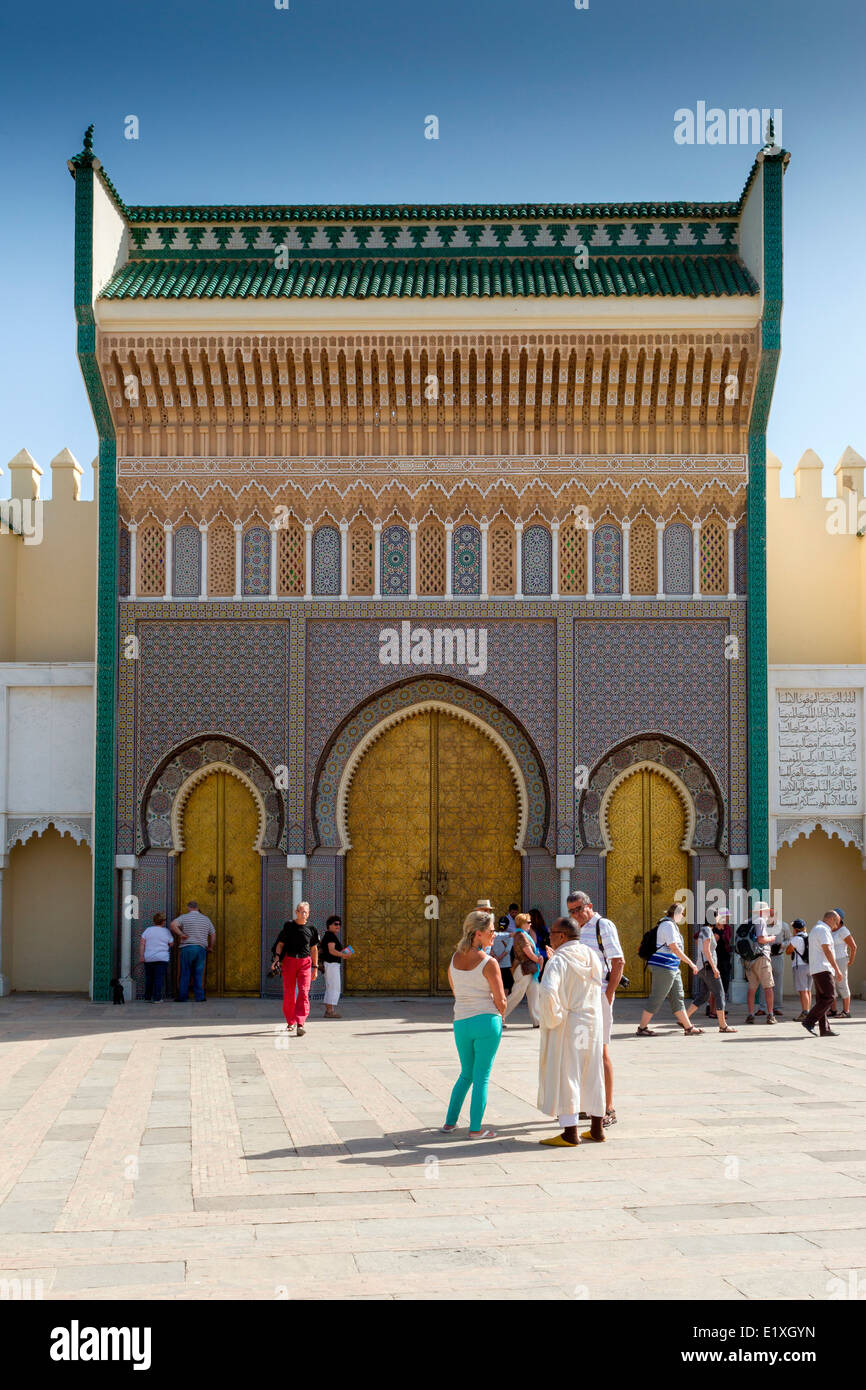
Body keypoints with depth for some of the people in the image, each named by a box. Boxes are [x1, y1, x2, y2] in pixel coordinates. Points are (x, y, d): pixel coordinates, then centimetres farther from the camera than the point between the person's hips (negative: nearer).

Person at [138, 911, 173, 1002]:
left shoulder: (148, 930, 4)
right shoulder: (166, 931, 0)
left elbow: (141, 943, -4)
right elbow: (171, 945, 6)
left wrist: (141, 956, -6)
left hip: (148, 958, 3)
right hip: (161, 958, -3)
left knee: (149, 978, 16)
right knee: (159, 978, -3)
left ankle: (148, 996, 25)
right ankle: (157, 998, -10)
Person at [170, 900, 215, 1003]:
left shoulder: (185, 917, 1)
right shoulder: (206, 919, 12)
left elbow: (172, 924, -15)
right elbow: (213, 934, 16)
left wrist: (180, 934, -10)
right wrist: (210, 947, 26)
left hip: (187, 948, -3)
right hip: (201, 948, 3)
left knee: (185, 973, 3)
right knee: (198, 974, 6)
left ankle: (182, 997, 6)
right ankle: (199, 997, 1)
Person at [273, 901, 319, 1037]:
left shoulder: (311, 928, 6)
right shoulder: (288, 926, 3)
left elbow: (314, 949, 14)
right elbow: (280, 944, 5)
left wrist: (315, 967, 14)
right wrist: (277, 959, -11)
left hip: (305, 962, 0)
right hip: (289, 961, 0)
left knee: (303, 992, -13)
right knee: (289, 993, 4)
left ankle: (301, 1024, -19)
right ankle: (290, 1022, 21)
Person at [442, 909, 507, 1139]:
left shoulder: (455, 958, 4)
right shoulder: (489, 963, -13)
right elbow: (500, 1001, -9)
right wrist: (501, 1015, 12)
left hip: (461, 1023, 5)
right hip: (487, 1021, -5)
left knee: (466, 1074, 21)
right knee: (482, 1076, 4)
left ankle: (450, 1122, 21)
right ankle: (475, 1128, 6)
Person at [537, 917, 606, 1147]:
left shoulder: (559, 960, -15)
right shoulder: (592, 956, 7)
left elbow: (548, 991, -29)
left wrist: (551, 1019, -16)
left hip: (566, 1025, -7)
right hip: (593, 1023, 7)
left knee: (563, 1075, -1)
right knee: (591, 1075, 15)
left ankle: (570, 1133, 0)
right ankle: (597, 1128, 22)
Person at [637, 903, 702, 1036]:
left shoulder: (672, 925, 19)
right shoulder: (668, 925, -13)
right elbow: (674, 948, -18)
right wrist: (691, 963, -14)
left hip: (672, 968, 11)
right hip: (664, 966, -11)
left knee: (677, 998, 11)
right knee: (656, 998, -6)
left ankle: (688, 1027, 14)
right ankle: (642, 1028, -1)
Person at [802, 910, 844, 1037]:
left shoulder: (815, 929, 22)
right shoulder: (823, 930, -10)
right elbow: (827, 951, -18)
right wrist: (837, 970, -19)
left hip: (816, 970, 11)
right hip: (823, 969, -11)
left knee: (822, 999, 7)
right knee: (829, 996, -12)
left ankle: (824, 1029, 5)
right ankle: (809, 1021, -16)